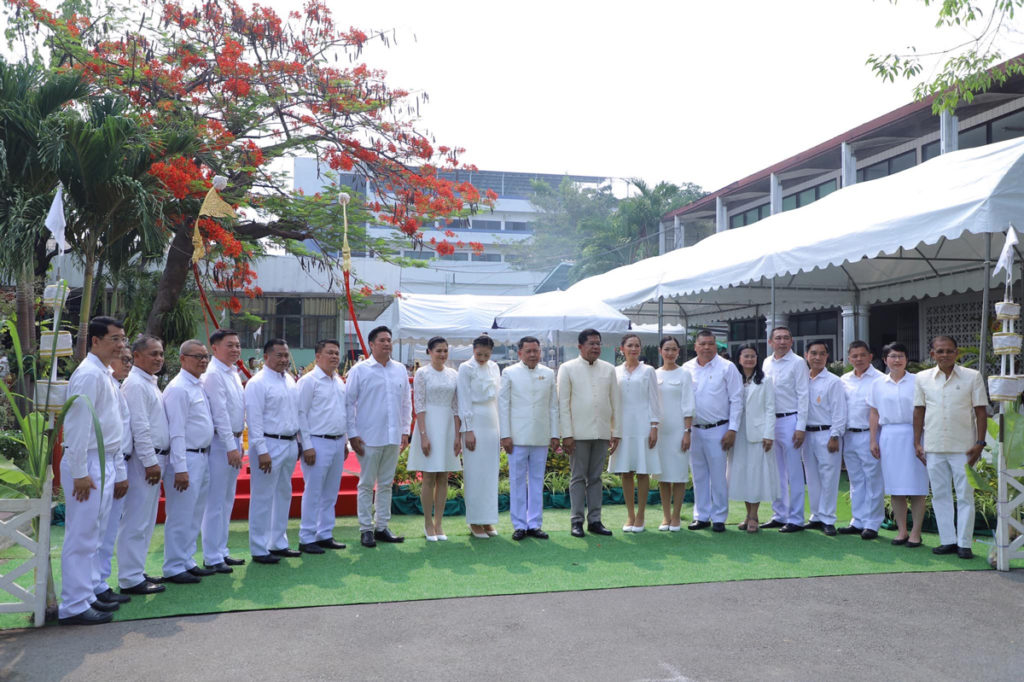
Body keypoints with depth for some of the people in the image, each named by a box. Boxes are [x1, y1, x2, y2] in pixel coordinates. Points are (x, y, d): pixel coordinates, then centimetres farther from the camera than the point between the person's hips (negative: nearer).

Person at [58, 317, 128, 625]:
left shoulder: (103, 374, 16)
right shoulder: (89, 374, -15)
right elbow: (78, 425, -20)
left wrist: (109, 467, 18)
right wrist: (80, 472, -21)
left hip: (103, 463, 10)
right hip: (88, 464, -10)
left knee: (94, 536, 16)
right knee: (81, 538, -4)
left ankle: (87, 596, 26)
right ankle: (74, 607, 3)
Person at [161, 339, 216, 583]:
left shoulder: (199, 386, 14)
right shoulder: (178, 389, -15)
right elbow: (176, 432, -19)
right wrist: (181, 469, -22)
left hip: (202, 457, 9)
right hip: (186, 459, -9)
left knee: (194, 516, 16)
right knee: (180, 517, -2)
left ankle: (186, 562, 27)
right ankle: (173, 569, 8)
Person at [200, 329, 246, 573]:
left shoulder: (233, 373, 14)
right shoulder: (213, 374, -14)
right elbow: (220, 413, -18)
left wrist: (239, 442, 17)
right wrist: (231, 447, -19)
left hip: (233, 441, 9)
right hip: (220, 443, -9)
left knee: (227, 500, 15)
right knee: (215, 503, -3)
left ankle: (221, 551, 25)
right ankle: (212, 557, 5)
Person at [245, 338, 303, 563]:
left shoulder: (290, 380, 12)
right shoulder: (258, 383, -12)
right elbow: (254, 419, -16)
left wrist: (298, 441, 13)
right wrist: (262, 451, -19)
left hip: (290, 444, 8)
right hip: (269, 444, -8)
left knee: (283, 495, 16)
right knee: (263, 498, -1)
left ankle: (279, 543, 27)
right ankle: (259, 550, 8)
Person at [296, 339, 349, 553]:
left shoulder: (340, 382, 14)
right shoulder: (309, 381, -8)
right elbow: (301, 414, -10)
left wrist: (344, 442, 16)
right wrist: (307, 446, -14)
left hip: (337, 443, 7)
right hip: (318, 443, -7)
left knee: (331, 493, 12)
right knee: (313, 493, -3)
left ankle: (325, 535, 22)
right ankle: (307, 539, 6)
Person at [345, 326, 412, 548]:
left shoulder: (400, 370, 10)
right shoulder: (360, 370, -3)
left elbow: (406, 402, 15)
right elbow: (349, 403, -3)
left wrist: (405, 430, 10)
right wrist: (352, 434, -7)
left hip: (393, 437, 4)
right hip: (369, 437, -4)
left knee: (386, 484, 11)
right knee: (366, 484, 3)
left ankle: (382, 527, 21)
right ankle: (366, 529, 11)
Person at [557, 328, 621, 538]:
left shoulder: (609, 369, 10)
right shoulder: (567, 369, 1)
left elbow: (616, 402, 11)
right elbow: (563, 403, -3)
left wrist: (616, 432, 6)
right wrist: (566, 434, -9)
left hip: (602, 433, 3)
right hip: (578, 433, -3)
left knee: (596, 478, 9)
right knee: (578, 478, 2)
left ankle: (595, 520, 15)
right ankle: (576, 521, 8)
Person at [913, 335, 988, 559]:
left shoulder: (972, 377, 0)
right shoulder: (922, 378, 5)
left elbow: (981, 411, 0)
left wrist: (980, 443, -6)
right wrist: (917, 442, 6)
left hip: (963, 447, -2)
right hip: (933, 447, 3)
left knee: (965, 496, 1)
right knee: (940, 495, 8)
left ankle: (964, 543, 9)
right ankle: (948, 540, 17)